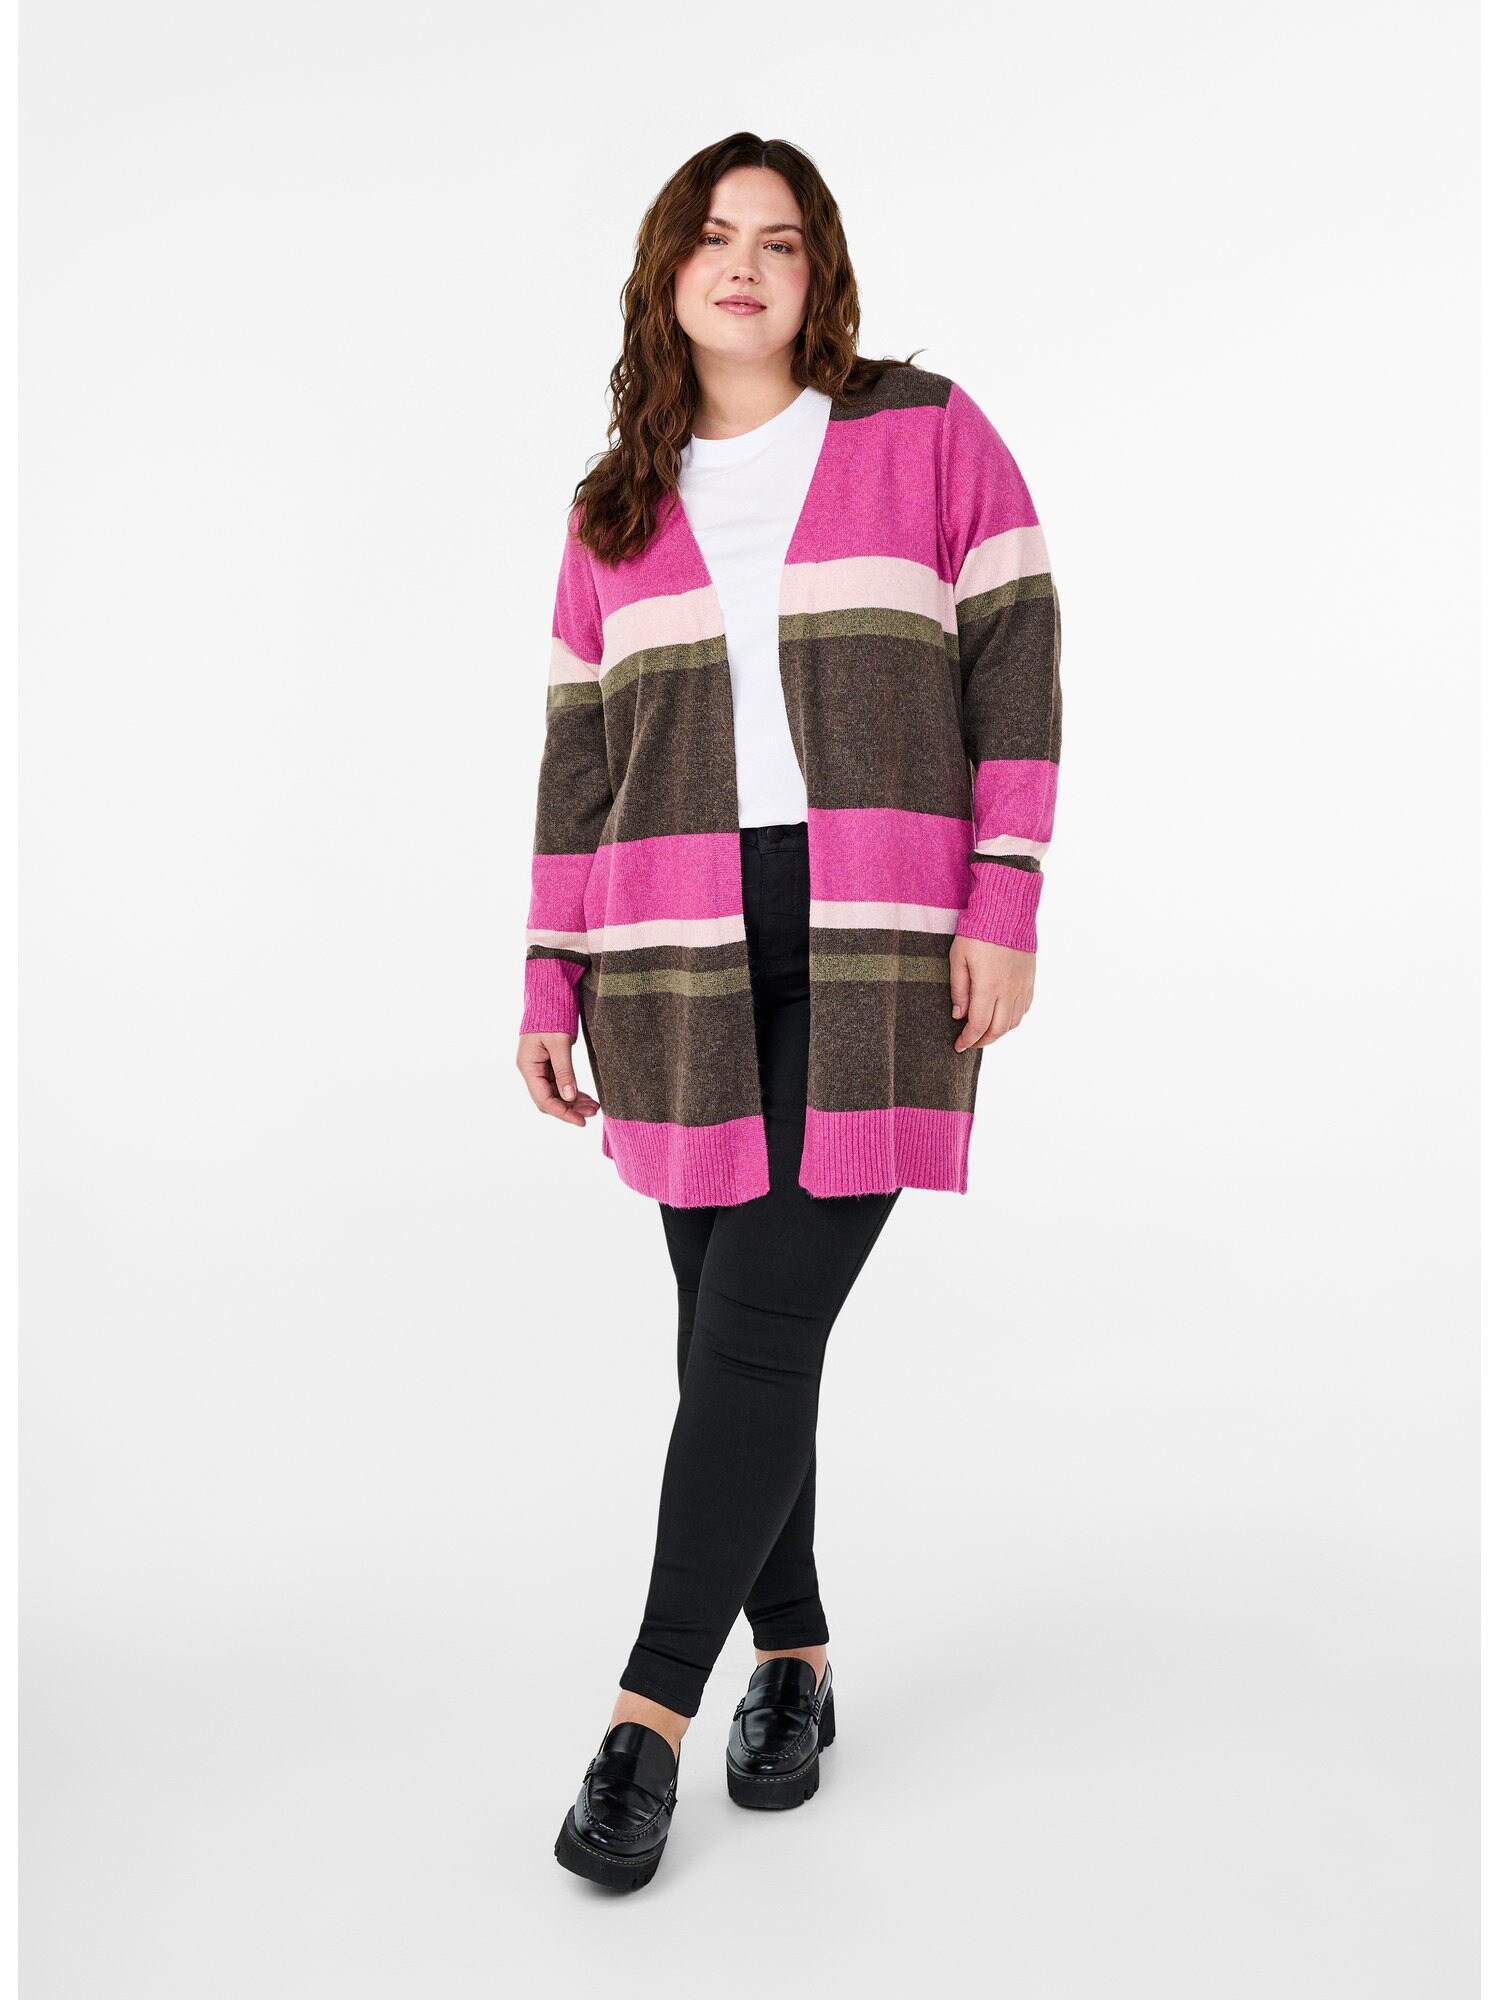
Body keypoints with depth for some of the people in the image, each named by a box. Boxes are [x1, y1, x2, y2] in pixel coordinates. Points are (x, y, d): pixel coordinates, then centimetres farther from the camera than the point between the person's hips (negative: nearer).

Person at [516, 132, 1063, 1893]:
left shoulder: (930, 435, 7)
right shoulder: (616, 509, 15)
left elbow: (1016, 675, 2)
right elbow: (579, 759, 14)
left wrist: (1004, 906, -8)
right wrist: (548, 985, 10)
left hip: (879, 950, -3)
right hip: (679, 960, 3)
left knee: (760, 1333, -8)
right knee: (730, 1328, 7)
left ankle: (647, 1715, 3)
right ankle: (792, 1661, 24)